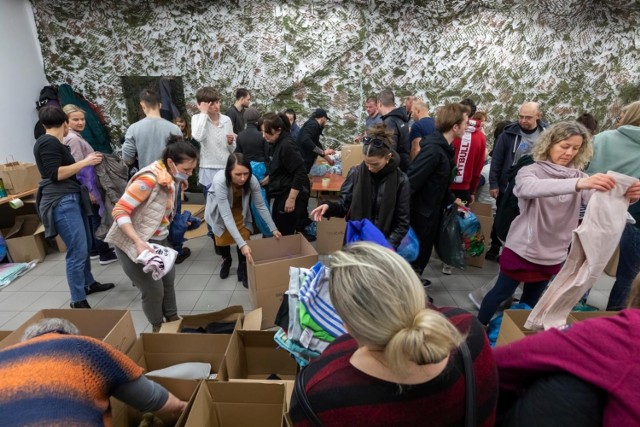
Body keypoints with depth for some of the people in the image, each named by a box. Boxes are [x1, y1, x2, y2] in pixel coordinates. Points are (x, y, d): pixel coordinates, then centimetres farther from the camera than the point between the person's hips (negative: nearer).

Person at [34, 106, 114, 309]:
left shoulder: (54, 143, 17)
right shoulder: (48, 143, -11)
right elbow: (56, 174, -18)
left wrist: (86, 163, 30)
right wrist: (84, 162, -13)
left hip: (71, 199, 10)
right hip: (61, 202, -10)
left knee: (85, 245, 17)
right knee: (78, 252, -10)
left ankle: (89, 284, 34)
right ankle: (78, 302, -2)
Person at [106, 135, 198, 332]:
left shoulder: (174, 178, -2)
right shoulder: (149, 179, -27)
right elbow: (120, 211, -26)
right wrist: (138, 242, -34)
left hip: (158, 239, 8)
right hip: (133, 242, -7)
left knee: (168, 279, 14)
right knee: (153, 289, -1)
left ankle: (173, 319, 32)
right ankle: (157, 328, 23)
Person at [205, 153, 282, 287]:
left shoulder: (252, 180, -33)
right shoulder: (220, 181, -43)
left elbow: (261, 206, -19)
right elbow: (226, 216, -43)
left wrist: (273, 228, -22)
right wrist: (242, 244, -49)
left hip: (239, 209, 2)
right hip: (220, 210, -2)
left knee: (245, 237, -5)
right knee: (223, 239, 8)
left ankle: (243, 270, 19)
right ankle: (226, 260, 42)